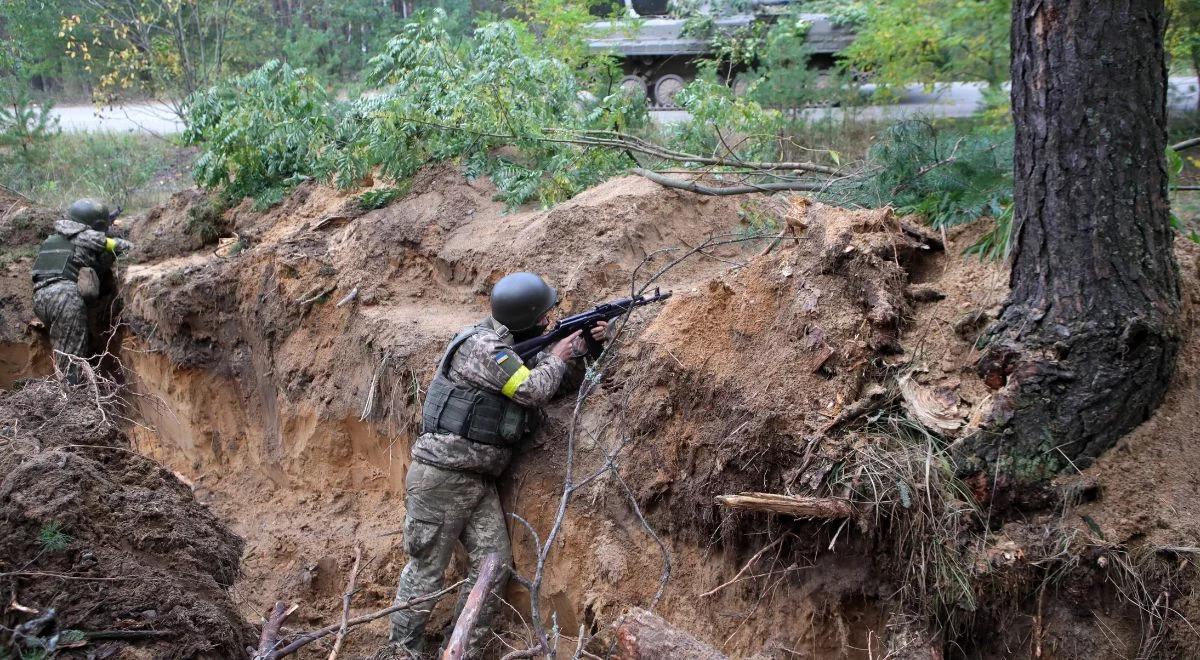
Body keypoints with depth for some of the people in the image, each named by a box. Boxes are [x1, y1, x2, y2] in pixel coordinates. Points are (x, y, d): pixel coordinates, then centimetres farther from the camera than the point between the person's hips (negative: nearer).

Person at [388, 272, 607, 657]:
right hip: (441, 476, -9)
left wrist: (586, 348, 5)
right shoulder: (483, 345, -15)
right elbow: (533, 391, -20)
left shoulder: (517, 351, 14)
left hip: (480, 481, 9)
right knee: (426, 571, -2)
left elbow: (562, 385, 21)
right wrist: (557, 358, -2)